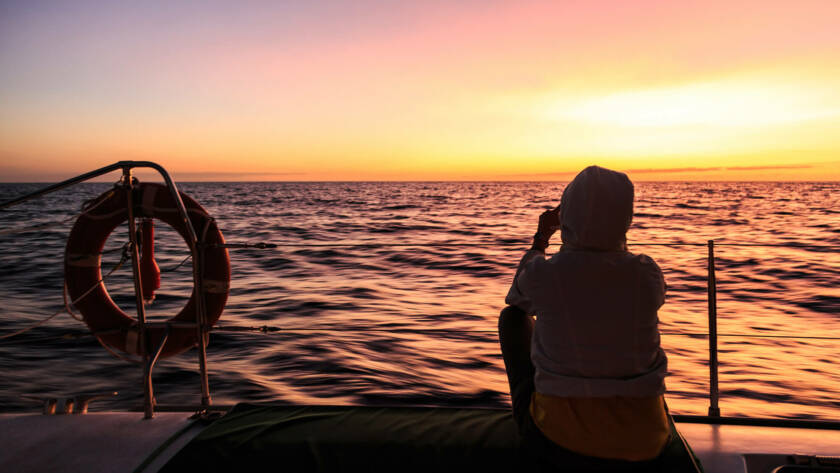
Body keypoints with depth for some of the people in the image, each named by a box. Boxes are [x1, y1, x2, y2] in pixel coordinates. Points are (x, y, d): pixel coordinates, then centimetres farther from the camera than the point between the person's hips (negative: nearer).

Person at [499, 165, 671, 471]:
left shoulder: (541, 273, -16)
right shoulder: (648, 273, -9)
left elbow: (517, 299, 12)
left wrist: (541, 238, 23)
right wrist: (617, 238, 27)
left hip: (558, 445, -2)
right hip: (643, 447, 3)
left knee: (511, 316, 19)